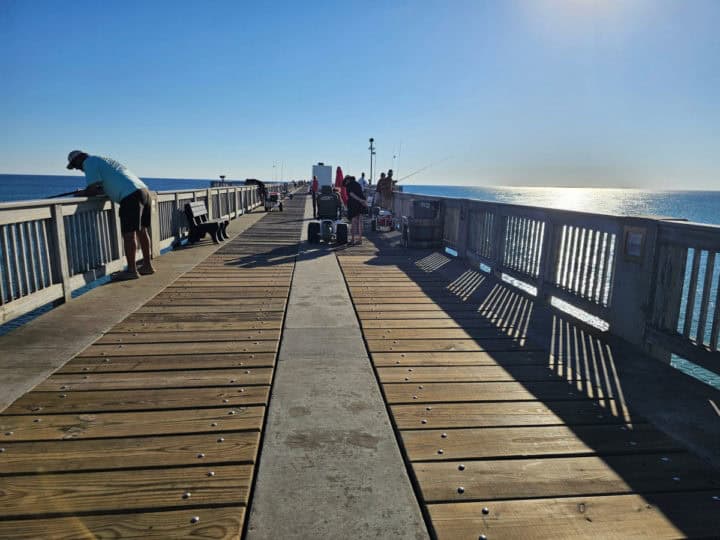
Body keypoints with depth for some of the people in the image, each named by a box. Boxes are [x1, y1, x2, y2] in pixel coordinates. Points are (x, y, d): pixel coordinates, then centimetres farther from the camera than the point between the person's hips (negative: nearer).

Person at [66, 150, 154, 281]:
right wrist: (85, 192, 25)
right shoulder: (102, 161, 30)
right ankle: (147, 266, 19)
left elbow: (93, 189, -5)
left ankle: (132, 270, -6)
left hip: (130, 196, -9)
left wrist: (82, 194, 13)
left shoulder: (89, 162, 3)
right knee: (141, 231, 13)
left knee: (128, 234, -7)